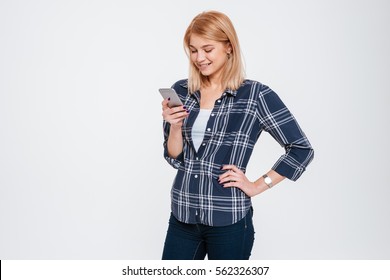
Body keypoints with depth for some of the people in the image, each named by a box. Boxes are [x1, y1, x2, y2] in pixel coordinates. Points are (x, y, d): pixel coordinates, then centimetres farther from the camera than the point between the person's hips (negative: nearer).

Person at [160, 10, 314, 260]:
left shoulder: (256, 95, -9)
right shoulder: (180, 92, 4)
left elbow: (301, 149, -5)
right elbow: (174, 158, 5)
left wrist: (257, 186, -7)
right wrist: (175, 127, -13)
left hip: (228, 221, -3)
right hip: (182, 216, 4)